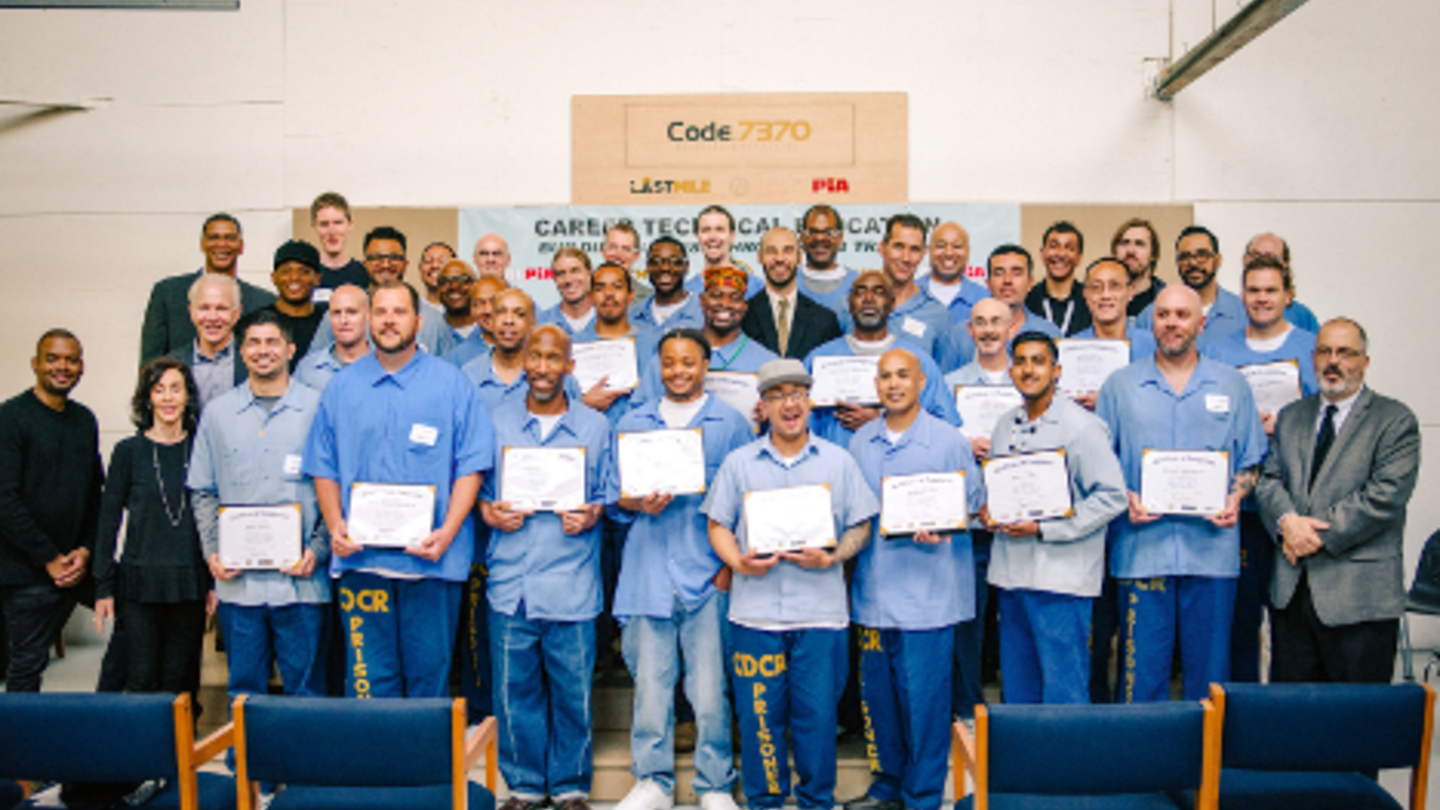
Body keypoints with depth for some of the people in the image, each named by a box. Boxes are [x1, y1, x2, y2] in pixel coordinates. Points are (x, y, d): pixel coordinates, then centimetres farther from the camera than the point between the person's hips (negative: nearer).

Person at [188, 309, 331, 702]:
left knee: (306, 691, 4)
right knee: (243, 689, 11)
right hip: (237, 579, 2)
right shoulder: (217, 413, 10)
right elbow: (202, 492, 13)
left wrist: (317, 551, -10)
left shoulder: (317, 408, 2)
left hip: (301, 580, -2)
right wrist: (213, 551, 0)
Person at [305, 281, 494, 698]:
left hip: (430, 558, -2)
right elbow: (323, 468, 12)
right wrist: (335, 526, -4)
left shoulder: (451, 383, 2)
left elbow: (472, 465, -2)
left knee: (429, 674, 5)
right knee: (368, 677, 7)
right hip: (361, 556, 2)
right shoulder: (342, 387, 11)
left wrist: (447, 532, -13)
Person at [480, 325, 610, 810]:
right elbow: (479, 488, 13)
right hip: (511, 582, 1)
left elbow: (606, 495, 10)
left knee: (572, 689, 4)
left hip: (571, 583, -1)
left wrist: (591, 516, -9)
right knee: (515, 690, 7)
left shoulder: (595, 426, 8)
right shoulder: (498, 423, 10)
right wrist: (490, 512, -7)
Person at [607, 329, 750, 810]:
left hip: (708, 572, -2)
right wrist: (640, 503, -10)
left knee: (710, 686, 0)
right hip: (648, 572, 2)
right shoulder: (633, 424, 14)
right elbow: (614, 494, 12)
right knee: (649, 681, 6)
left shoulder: (730, 424, 7)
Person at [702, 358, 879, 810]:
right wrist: (737, 561, -9)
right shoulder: (738, 463, 10)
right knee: (759, 713, 4)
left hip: (821, 608, 0)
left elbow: (860, 526, 8)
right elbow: (717, 524, 9)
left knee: (817, 713, 4)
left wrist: (831, 557, -10)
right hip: (755, 608, 1)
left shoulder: (839, 462, 8)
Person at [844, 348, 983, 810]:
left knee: (924, 697, 0)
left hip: (928, 592, -4)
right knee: (877, 693, 12)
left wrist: (938, 531, -17)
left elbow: (972, 505, 0)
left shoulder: (947, 441, -4)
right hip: (874, 589, 5)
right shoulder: (860, 443, 9)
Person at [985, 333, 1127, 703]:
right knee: (1017, 687, 15)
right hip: (1011, 572, 7)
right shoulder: (1005, 426, 12)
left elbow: (1112, 496, -14)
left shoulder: (1082, 427, -9)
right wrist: (988, 511, 1)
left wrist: (1043, 529, -17)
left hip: (1061, 576, -7)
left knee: (1063, 694, -1)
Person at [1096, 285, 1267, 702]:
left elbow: (1250, 461, 13)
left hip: (1211, 547, 1)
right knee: (1143, 667, 2)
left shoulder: (1232, 385, 11)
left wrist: (1235, 498, -5)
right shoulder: (1119, 385, 8)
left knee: (1210, 665, 7)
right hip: (1142, 547, -1)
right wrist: (1124, 496, -9)